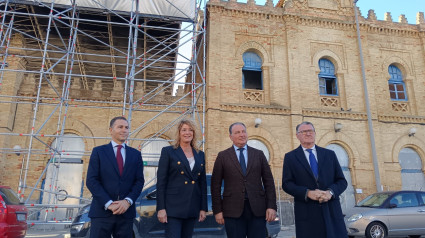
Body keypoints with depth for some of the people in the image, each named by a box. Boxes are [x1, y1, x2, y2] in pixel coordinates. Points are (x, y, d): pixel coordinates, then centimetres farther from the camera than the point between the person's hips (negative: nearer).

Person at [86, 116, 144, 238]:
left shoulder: (135, 154, 11)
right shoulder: (98, 151, 5)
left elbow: (139, 181, 6)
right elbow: (91, 181, -3)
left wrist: (128, 201, -11)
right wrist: (108, 203, -13)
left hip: (126, 211, 2)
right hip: (102, 211, -2)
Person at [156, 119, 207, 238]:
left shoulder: (200, 155, 12)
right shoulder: (168, 151, -1)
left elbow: (203, 183, 13)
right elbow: (161, 182, -5)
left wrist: (203, 208, 8)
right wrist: (161, 208, -10)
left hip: (192, 208, 5)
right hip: (173, 207, -4)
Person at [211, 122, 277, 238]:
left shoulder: (259, 154, 9)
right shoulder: (223, 156, 4)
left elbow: (268, 181, 7)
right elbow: (215, 185, 3)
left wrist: (272, 206, -1)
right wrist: (217, 210, -2)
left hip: (257, 209, 2)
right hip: (233, 210, -1)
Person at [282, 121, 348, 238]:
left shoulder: (330, 154, 14)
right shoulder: (290, 157, 7)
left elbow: (342, 181, 10)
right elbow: (286, 184, 0)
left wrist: (330, 192, -10)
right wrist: (307, 193, -15)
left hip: (332, 211, 2)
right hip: (307, 214, -2)